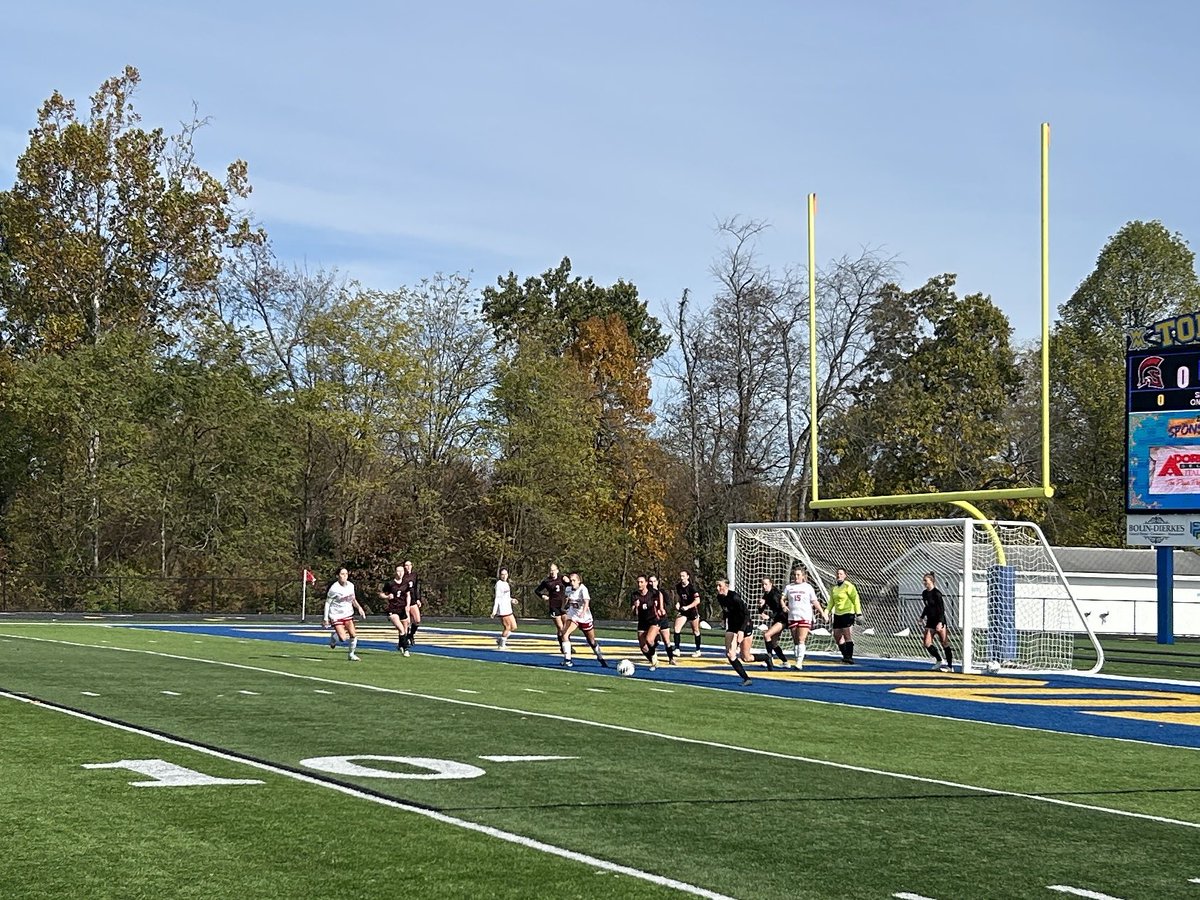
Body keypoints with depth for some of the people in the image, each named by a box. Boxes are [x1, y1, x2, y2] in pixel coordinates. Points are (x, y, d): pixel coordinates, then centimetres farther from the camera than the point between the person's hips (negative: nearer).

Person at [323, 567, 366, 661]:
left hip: (347, 614, 5)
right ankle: (334, 635, 22)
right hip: (336, 615, -5)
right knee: (343, 638, -14)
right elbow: (327, 603, -11)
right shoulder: (334, 588, -18)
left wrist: (359, 608, 2)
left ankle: (351, 654, 18)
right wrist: (326, 618, -12)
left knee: (353, 635, -3)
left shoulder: (351, 585, -1)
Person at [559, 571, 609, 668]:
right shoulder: (568, 589, -4)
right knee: (564, 634, -23)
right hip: (573, 616, 3)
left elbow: (586, 602, -36)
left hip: (585, 618, -3)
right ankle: (567, 659, -22)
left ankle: (600, 658, 34)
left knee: (592, 642, 9)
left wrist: (583, 612, -53)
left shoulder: (583, 589, -20)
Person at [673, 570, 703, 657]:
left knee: (696, 631, 9)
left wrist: (687, 607, -26)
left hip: (693, 611, -4)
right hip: (682, 611, 4)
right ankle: (677, 649, -16)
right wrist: (678, 603, -1)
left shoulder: (692, 587, -15)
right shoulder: (678, 587, 2)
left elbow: (697, 600, -19)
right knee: (676, 629, -15)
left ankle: (698, 650, 23)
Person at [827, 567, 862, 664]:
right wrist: (827, 612, 10)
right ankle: (845, 655, 20)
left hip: (847, 613, -8)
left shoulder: (848, 586, -9)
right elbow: (832, 601, 22)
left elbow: (855, 599, -11)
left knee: (847, 635, -14)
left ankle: (849, 657, -15)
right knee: (837, 636, 7)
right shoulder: (834, 588, 13)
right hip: (837, 614, 8)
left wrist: (858, 613, -15)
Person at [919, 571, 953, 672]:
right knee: (927, 643, -3)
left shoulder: (936, 593, -14)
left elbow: (941, 609, -17)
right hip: (930, 621, 8)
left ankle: (950, 666, 5)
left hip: (939, 620, -8)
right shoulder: (925, 593, 10)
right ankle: (939, 661, 11)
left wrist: (940, 622, -25)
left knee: (945, 644, -2)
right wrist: (922, 616, 29)